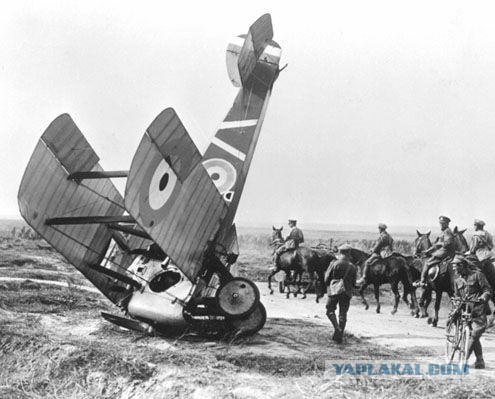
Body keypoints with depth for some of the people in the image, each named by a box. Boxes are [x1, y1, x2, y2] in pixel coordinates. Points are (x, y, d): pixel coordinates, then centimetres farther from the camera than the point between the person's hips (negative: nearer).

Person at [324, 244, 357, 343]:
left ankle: (337, 328, -12)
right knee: (343, 313, 7)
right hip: (347, 292, 3)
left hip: (334, 290, -2)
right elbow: (354, 283, 7)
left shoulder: (334, 263, -7)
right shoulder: (352, 267, 2)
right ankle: (340, 336, 6)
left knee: (330, 310, 10)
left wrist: (329, 285, 16)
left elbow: (327, 278, -3)